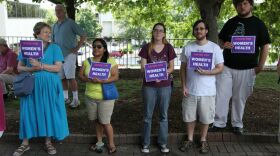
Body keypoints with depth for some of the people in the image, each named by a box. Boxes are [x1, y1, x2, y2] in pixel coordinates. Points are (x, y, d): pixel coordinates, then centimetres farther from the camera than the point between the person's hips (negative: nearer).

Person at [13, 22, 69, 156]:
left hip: (49, 85, -1)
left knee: (49, 111, 4)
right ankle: (25, 143, 19)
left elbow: (57, 68, -9)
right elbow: (19, 67, 5)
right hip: (31, 85, 1)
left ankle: (48, 142, 18)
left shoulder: (54, 48, 0)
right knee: (29, 111, 5)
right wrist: (31, 69, -14)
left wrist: (41, 66, -20)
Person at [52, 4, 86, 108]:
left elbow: (83, 35, -5)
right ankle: (65, 97, 19)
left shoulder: (70, 23, -4)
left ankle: (75, 99, -1)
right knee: (62, 78, 9)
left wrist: (77, 48, -9)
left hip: (69, 54, -6)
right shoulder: (55, 26, 15)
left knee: (70, 77, -9)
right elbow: (53, 40, 26)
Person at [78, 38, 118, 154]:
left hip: (106, 97, -4)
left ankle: (111, 144, 20)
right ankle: (99, 142, 33)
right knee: (96, 120, 15)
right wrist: (89, 79, -18)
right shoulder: (87, 61, 7)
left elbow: (115, 77, -11)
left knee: (105, 122, 0)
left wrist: (102, 81, -25)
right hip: (90, 96, 4)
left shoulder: (110, 61, -5)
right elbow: (80, 75, 4)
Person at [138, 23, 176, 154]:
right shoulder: (146, 47, 0)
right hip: (149, 86, 0)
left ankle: (163, 142, 23)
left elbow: (171, 67, 2)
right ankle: (145, 143, 20)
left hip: (165, 86, 1)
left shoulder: (169, 48, 1)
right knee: (147, 115, 7)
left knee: (164, 115, 9)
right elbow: (143, 67, -4)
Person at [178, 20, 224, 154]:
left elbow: (220, 68, -4)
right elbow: (183, 68, 6)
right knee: (189, 116, 12)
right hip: (190, 90, 2)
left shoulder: (215, 48, -4)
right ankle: (190, 139, 30)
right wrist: (183, 86, -2)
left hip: (207, 91, -2)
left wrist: (205, 72, -22)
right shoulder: (187, 48, 2)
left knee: (205, 118, 10)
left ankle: (203, 140, 30)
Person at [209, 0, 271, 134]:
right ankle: (219, 123, 12)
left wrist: (260, 66, -7)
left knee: (240, 98, 7)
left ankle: (237, 124, 22)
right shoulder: (230, 22, 9)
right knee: (220, 95, -1)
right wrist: (224, 45, -9)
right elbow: (220, 40, 15)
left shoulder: (258, 24, 1)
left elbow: (265, 46, 0)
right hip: (227, 67, 2)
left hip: (247, 69, -2)